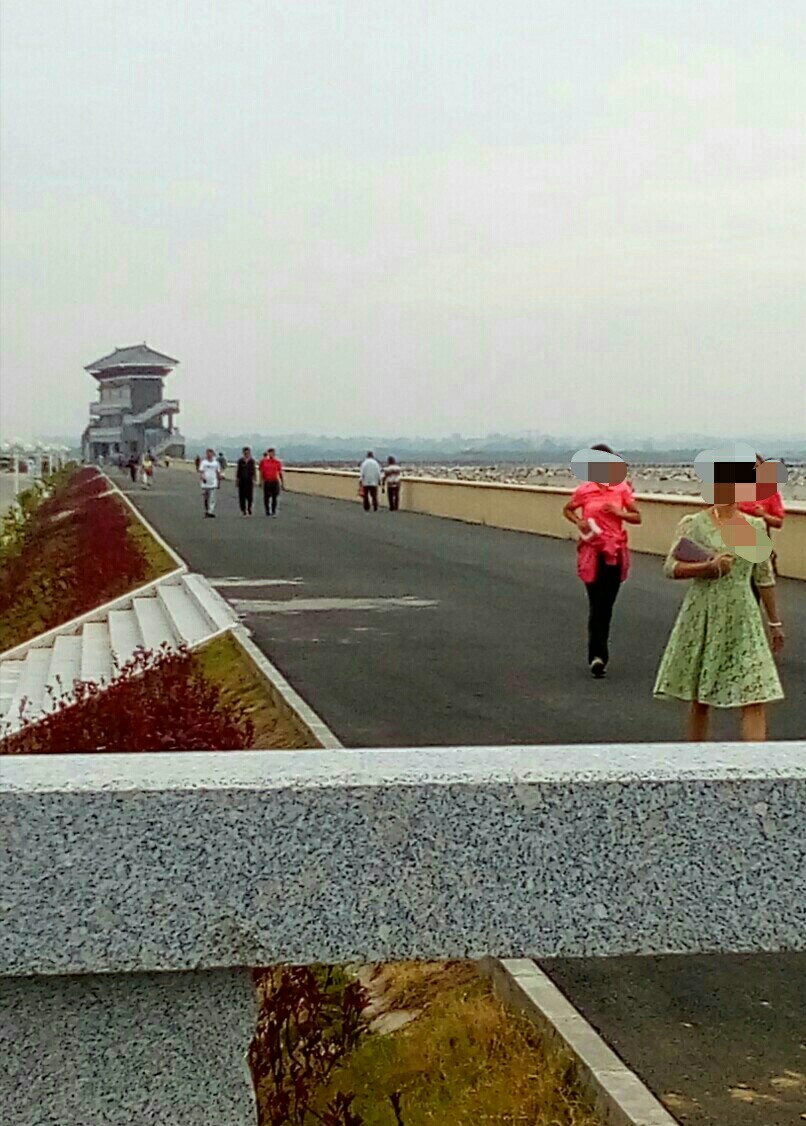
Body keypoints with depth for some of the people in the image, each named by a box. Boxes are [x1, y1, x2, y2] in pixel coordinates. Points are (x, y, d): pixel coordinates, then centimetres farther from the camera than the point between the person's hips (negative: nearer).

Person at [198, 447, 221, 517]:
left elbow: (218, 473, 15)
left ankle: (211, 511, -16)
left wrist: (219, 482, 16)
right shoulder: (203, 462, 4)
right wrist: (202, 477, -23)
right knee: (205, 499, 8)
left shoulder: (216, 463, 8)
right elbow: (201, 471, -4)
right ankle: (206, 511, 23)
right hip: (205, 484, 0)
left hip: (213, 484, 0)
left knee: (212, 499, -11)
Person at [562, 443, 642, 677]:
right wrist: (579, 522, -3)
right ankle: (597, 656, -16)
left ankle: (599, 654, 20)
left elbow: (637, 517, 5)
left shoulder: (622, 489, 2)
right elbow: (567, 510, 17)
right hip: (592, 551, -2)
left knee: (607, 604, 7)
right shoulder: (584, 491, 0)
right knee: (596, 603, -11)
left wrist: (618, 512, -13)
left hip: (615, 551, 2)